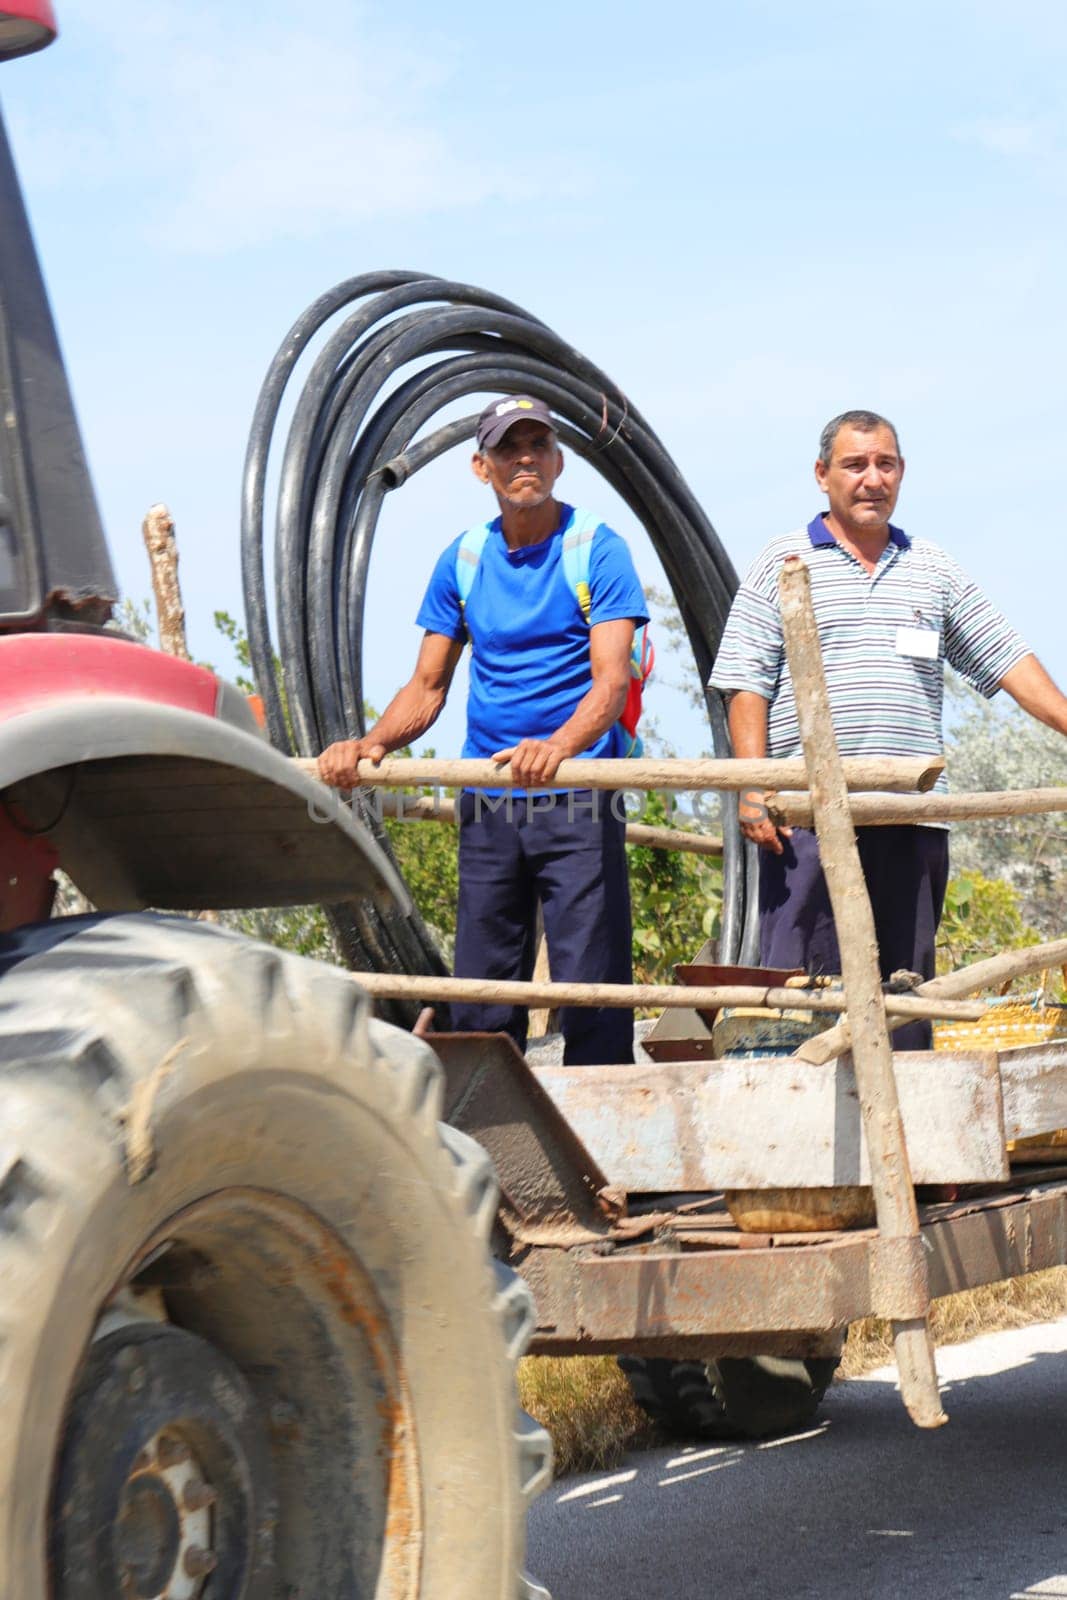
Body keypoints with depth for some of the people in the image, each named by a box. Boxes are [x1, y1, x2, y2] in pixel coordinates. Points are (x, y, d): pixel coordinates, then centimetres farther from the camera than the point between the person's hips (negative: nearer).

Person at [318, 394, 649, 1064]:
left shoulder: (598, 549, -1)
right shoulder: (464, 560, 12)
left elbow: (611, 680, -12)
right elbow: (428, 688, 15)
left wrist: (558, 746, -32)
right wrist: (371, 744, -5)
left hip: (578, 799, -4)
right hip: (486, 802, 5)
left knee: (590, 993, -8)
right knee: (480, 995, 6)